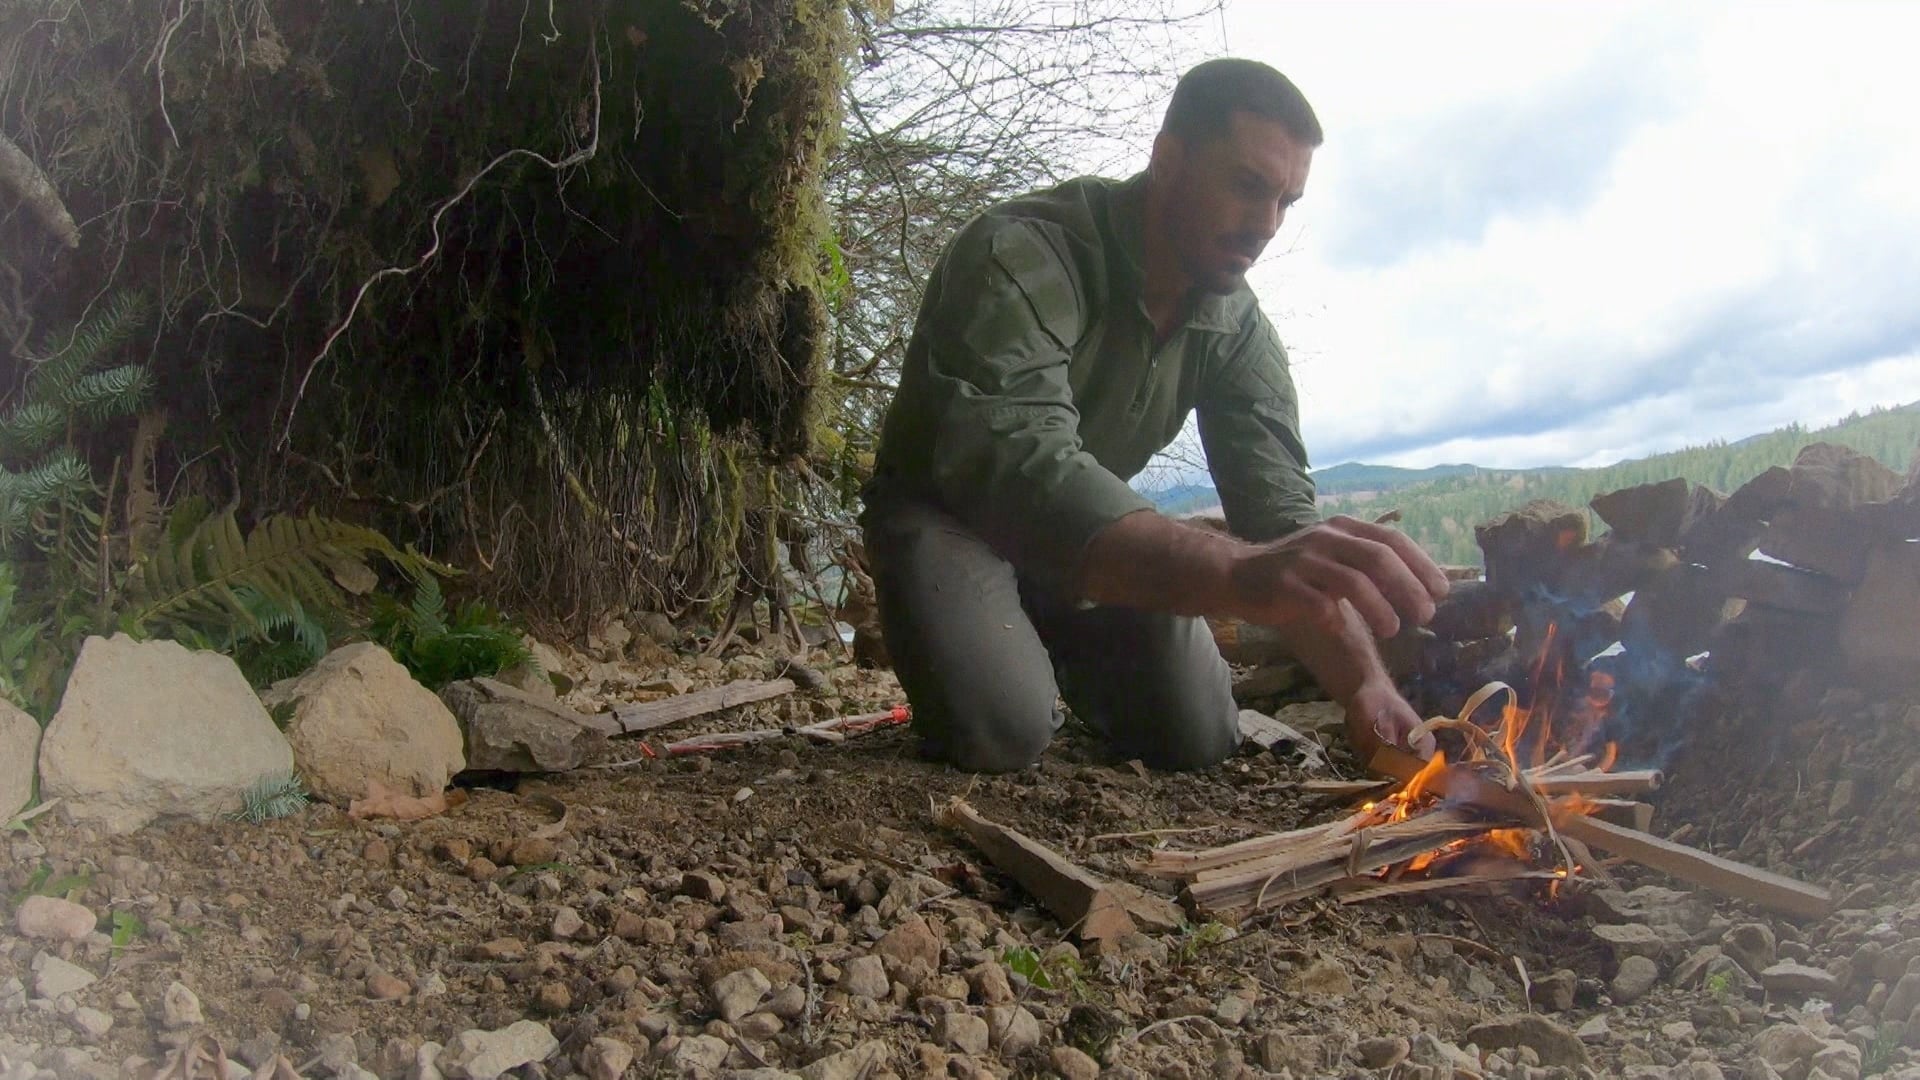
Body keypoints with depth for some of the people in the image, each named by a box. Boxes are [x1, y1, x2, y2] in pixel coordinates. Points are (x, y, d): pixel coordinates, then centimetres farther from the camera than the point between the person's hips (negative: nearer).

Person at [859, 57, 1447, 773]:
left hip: (1088, 532, 6)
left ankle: (1062, 657, 22)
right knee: (1002, 731, -29)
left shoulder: (1237, 329, -10)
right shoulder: (1019, 257, -32)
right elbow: (1016, 470, -48)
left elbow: (1281, 513, -15)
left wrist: (1366, 686, -33)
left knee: (1200, 738, -7)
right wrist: (1239, 574, -64)